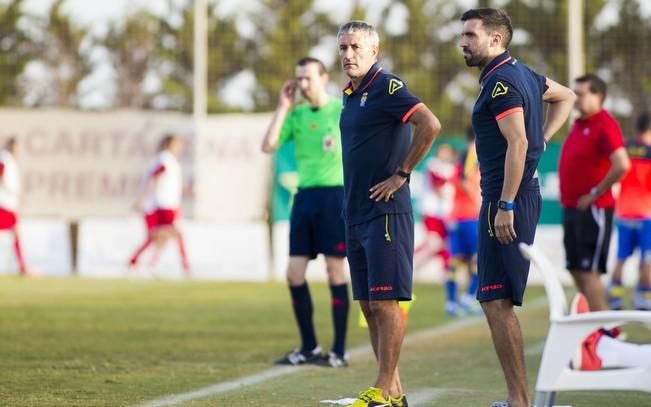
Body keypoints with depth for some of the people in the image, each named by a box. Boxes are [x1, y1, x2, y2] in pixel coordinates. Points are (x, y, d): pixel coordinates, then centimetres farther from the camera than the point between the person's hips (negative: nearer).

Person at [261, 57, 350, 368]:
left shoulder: (343, 111, -3)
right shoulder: (296, 115, 11)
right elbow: (268, 146, 1)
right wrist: (282, 108, 1)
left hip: (334, 194, -5)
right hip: (304, 196, 5)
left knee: (335, 270, -4)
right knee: (294, 273, 3)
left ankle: (339, 352, 2)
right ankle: (308, 348, 14)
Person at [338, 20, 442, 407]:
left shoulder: (387, 87, -10)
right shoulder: (351, 95, 17)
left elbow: (430, 125, -23)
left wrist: (401, 174, -17)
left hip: (386, 212, -9)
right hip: (356, 213, 9)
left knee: (385, 301, -8)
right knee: (369, 304, 9)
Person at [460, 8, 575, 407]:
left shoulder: (502, 82, -14)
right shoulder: (523, 73, 16)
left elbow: (517, 143, -23)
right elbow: (566, 97, 33)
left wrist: (505, 206, -24)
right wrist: (543, 138, 21)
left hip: (508, 202, -10)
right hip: (525, 195, 10)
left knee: (496, 302, -10)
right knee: (501, 302, 12)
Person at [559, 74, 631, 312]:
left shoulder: (605, 125, -14)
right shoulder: (578, 124, 14)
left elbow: (621, 166, -26)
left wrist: (595, 194, -19)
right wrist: (566, 194, 15)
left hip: (592, 209, -9)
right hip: (571, 208, 9)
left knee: (589, 271, -9)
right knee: (576, 270, 11)